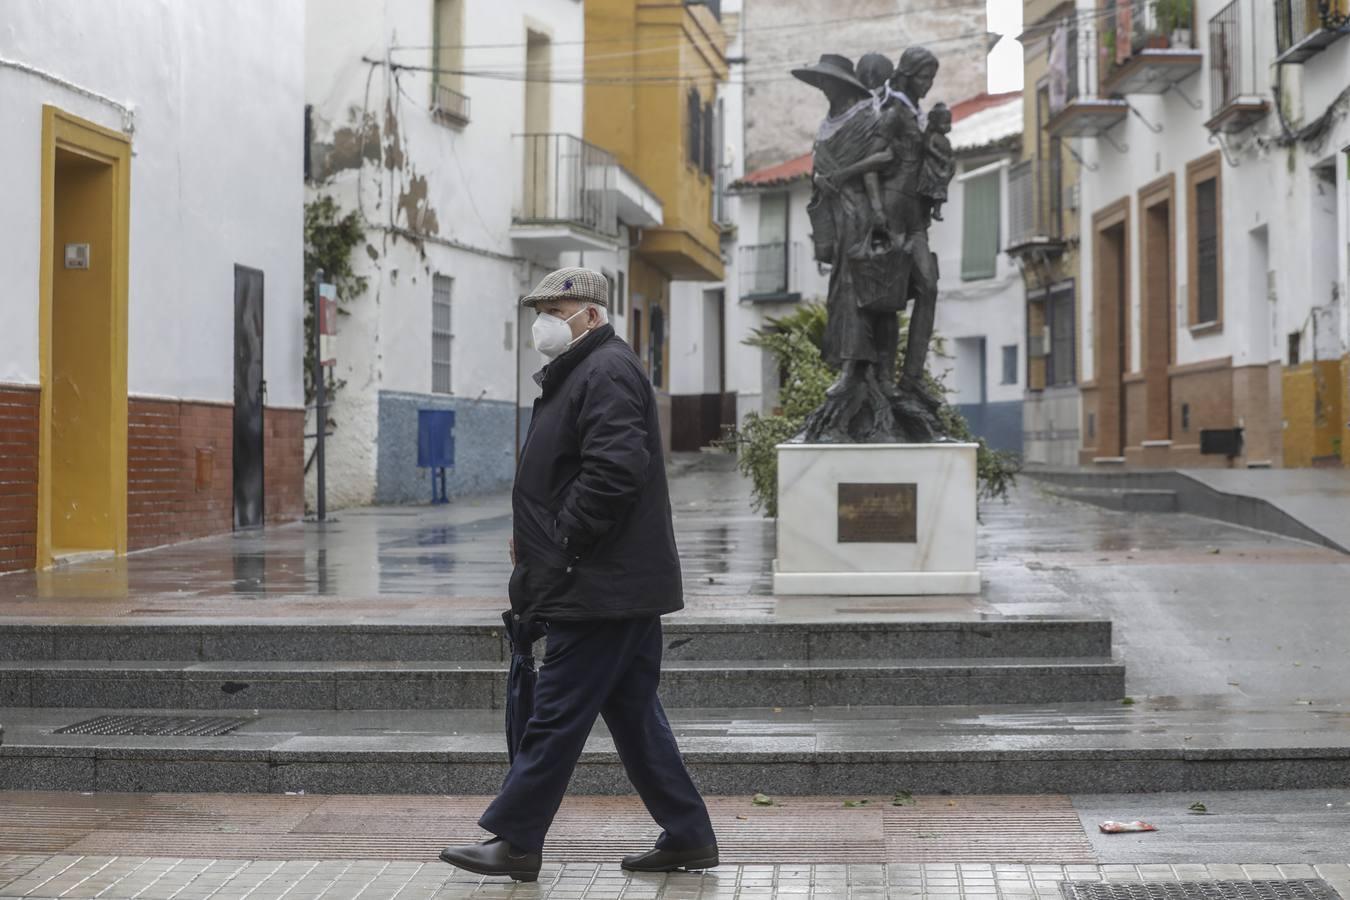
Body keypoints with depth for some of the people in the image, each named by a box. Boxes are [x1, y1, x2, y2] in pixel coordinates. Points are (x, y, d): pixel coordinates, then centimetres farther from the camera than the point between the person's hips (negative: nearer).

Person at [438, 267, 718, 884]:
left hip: (599, 586, -11)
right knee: (633, 712, 12)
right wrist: (533, 529, 12)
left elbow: (613, 470, -25)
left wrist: (560, 541, -18)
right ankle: (687, 836, 17)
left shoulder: (606, 374, -14)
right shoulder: (579, 373, 20)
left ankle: (515, 840, 4)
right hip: (625, 583, 11)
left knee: (557, 713, -3)